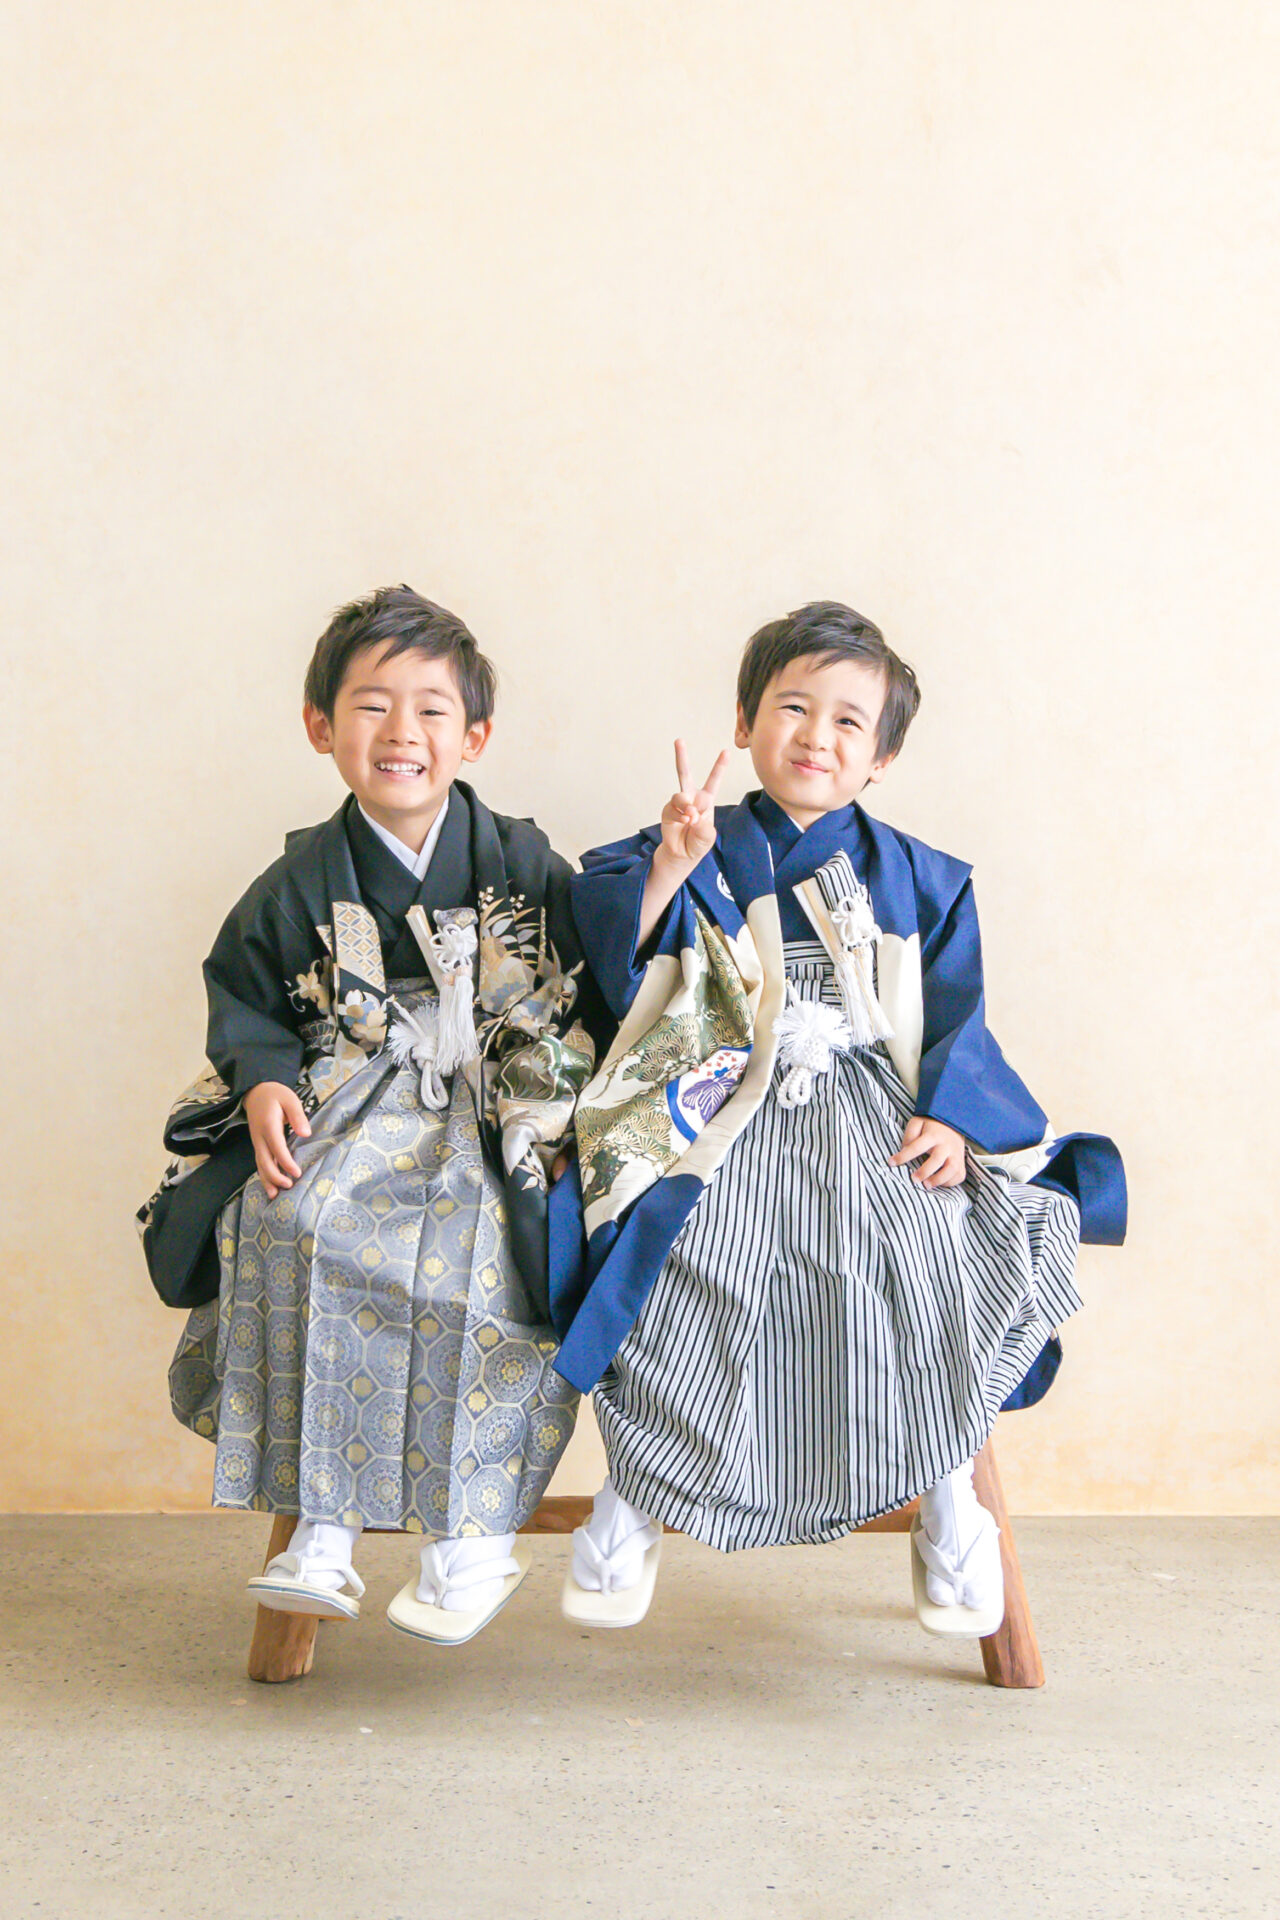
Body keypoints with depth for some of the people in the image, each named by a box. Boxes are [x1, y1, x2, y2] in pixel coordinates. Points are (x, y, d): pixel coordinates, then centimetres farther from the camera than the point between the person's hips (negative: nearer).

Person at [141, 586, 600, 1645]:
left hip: (497, 1112, -1)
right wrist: (265, 1082, -4)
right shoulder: (303, 883, 8)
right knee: (294, 1222, -29)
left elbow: (588, 993, 10)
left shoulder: (524, 864, 6)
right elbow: (245, 997, 13)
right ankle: (323, 1522, -19)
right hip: (353, 1106, 1)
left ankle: (477, 1531, -14)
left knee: (474, 1248, -31)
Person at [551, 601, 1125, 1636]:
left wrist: (952, 1121, -4)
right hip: (725, 1116, -1)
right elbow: (611, 957, -4)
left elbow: (956, 1015, 10)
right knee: (688, 1261, -26)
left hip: (873, 1116, 1)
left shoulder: (916, 878, 13)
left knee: (927, 1259, -25)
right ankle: (631, 1500, -2)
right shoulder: (697, 853, 9)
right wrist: (668, 867, -17)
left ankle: (947, 1496, 0)